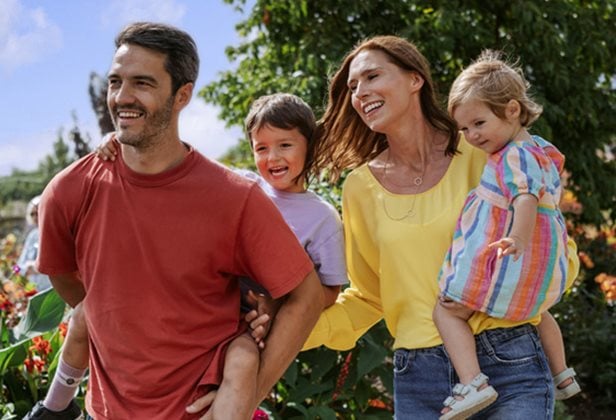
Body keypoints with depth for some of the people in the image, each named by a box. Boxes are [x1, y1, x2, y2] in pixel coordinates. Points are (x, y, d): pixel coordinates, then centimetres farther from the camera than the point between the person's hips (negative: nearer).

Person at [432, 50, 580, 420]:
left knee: (447, 311, -4)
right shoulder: (543, 151, 12)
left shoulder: (515, 156, -18)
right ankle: (563, 376, 48)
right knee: (537, 311, 37)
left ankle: (473, 383, -18)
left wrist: (518, 239, -51)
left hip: (506, 265, -10)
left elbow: (527, 196, -35)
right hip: (544, 268, 10)